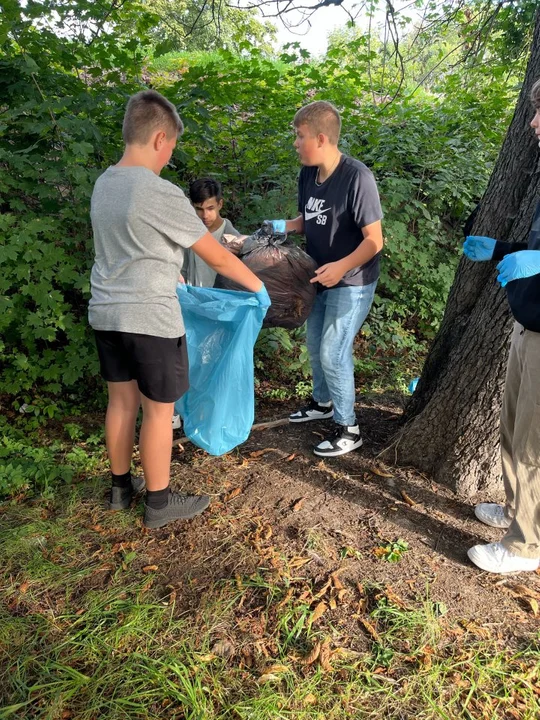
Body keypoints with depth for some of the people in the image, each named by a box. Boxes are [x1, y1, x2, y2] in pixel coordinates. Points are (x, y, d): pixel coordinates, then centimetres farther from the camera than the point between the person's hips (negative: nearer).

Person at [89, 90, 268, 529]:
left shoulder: (104, 183, 7)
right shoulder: (161, 193, -17)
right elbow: (217, 257, -11)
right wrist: (258, 287, 4)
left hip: (106, 313, 8)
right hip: (149, 319, -8)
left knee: (122, 401, 18)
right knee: (159, 410, 6)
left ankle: (122, 487, 34)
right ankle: (159, 503, 21)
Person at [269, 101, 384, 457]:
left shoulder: (357, 177, -24)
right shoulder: (308, 174, -2)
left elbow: (374, 240, -23)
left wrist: (341, 266, -36)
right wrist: (284, 226, -5)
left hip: (352, 282, -8)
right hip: (320, 277, 8)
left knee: (333, 353, -6)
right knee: (315, 344, 18)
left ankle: (348, 428, 12)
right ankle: (323, 402, 42)